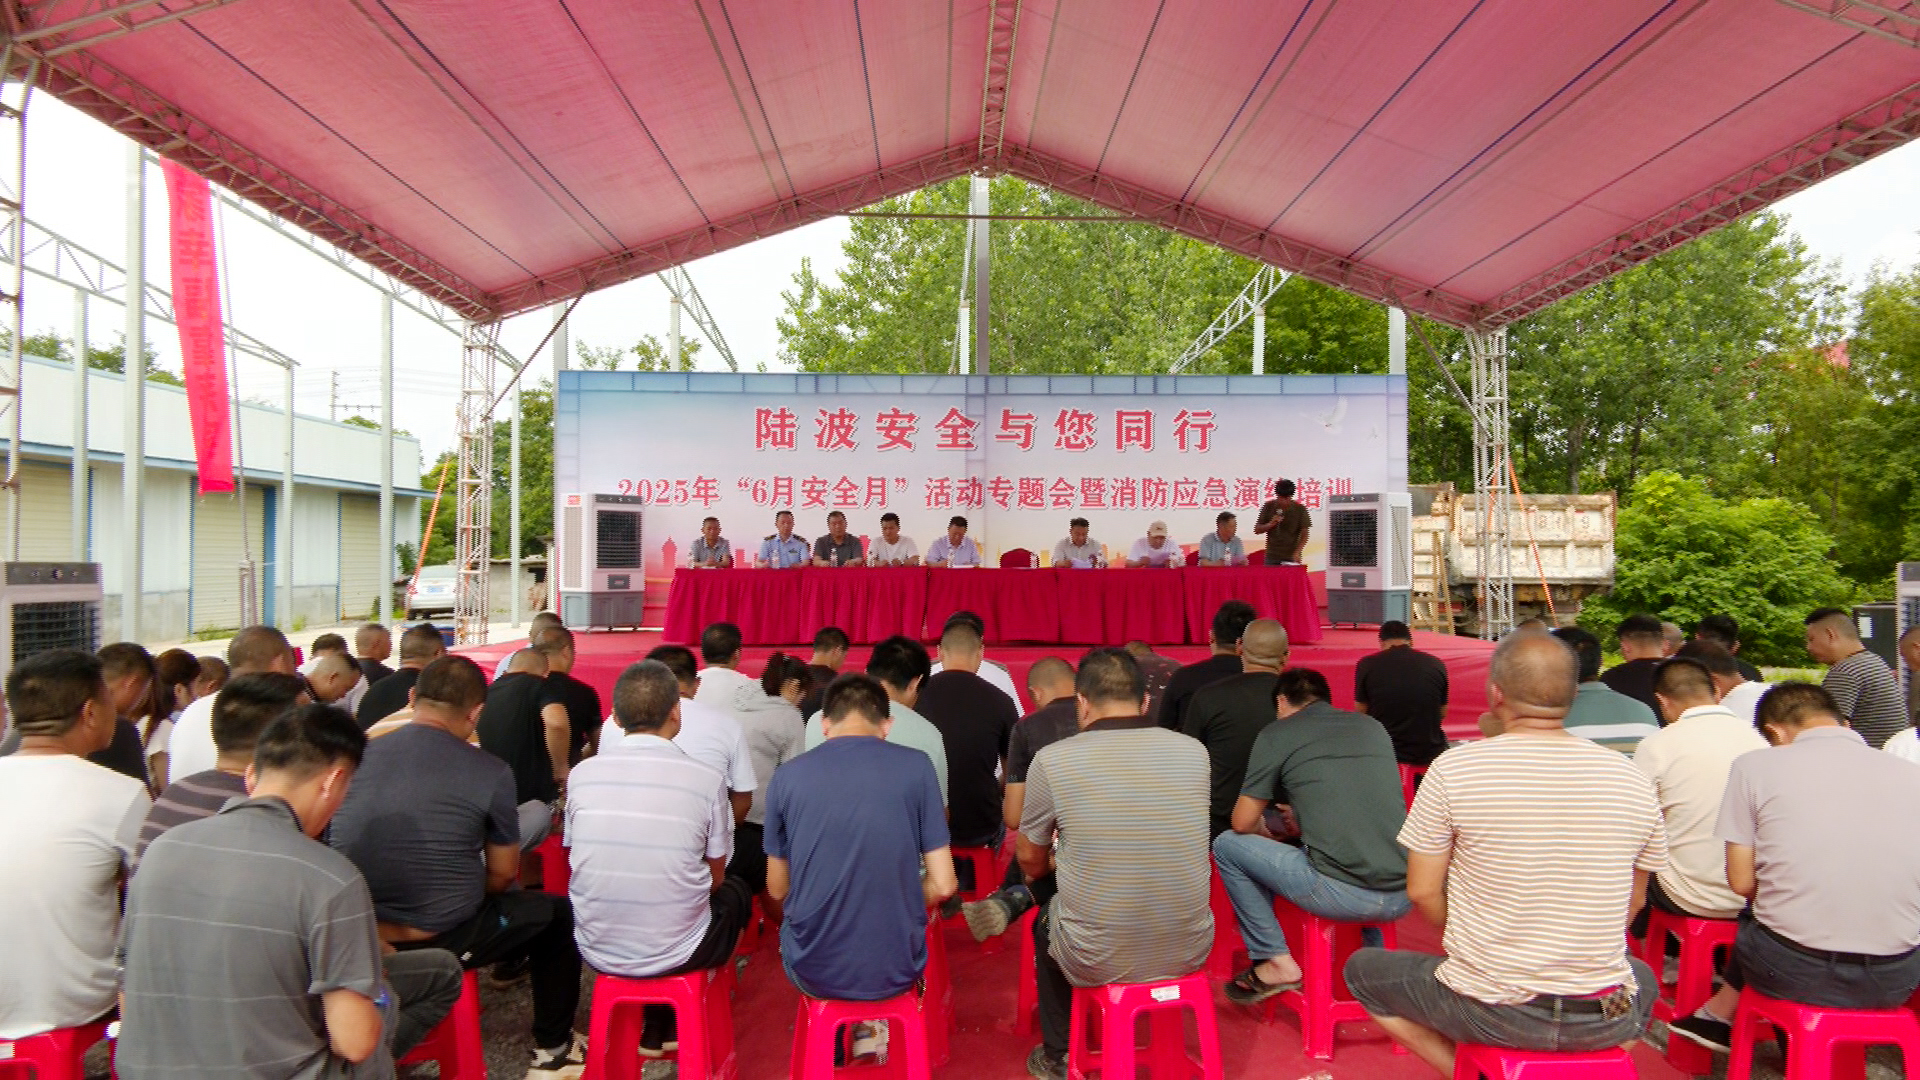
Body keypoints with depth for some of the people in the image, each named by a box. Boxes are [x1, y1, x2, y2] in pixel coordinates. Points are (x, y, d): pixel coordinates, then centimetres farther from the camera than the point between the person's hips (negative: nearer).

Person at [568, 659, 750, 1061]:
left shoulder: (582, 774, -7)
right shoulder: (705, 780, -14)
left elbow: (581, 860, 8)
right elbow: (715, 876, 0)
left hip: (597, 950, 3)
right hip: (676, 954, -2)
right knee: (736, 891, 26)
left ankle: (654, 1026, 31)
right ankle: (670, 1024, 29)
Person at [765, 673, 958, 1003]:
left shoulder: (787, 775, -5)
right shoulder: (916, 766, -8)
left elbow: (777, 890, 4)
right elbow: (943, 885, -6)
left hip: (814, 971, 0)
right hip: (897, 971, 0)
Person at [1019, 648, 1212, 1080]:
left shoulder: (1052, 759, -13)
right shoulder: (1194, 752, -4)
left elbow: (1031, 862, 2)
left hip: (1097, 961, -2)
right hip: (1190, 952, 3)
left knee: (1045, 919, 30)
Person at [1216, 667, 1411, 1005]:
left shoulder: (1277, 734, 2)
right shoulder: (1372, 725, 16)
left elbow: (1242, 823, 6)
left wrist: (1266, 829, 28)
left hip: (1341, 895, -6)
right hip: (1404, 896, 6)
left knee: (1227, 845, 12)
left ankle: (1276, 963, 12)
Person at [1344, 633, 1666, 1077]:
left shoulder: (1453, 769, -14)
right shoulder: (1630, 778, -5)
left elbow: (1422, 890, -7)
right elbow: (1632, 901, 7)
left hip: (1491, 1012, -3)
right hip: (1606, 1020, 3)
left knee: (1362, 969, 23)